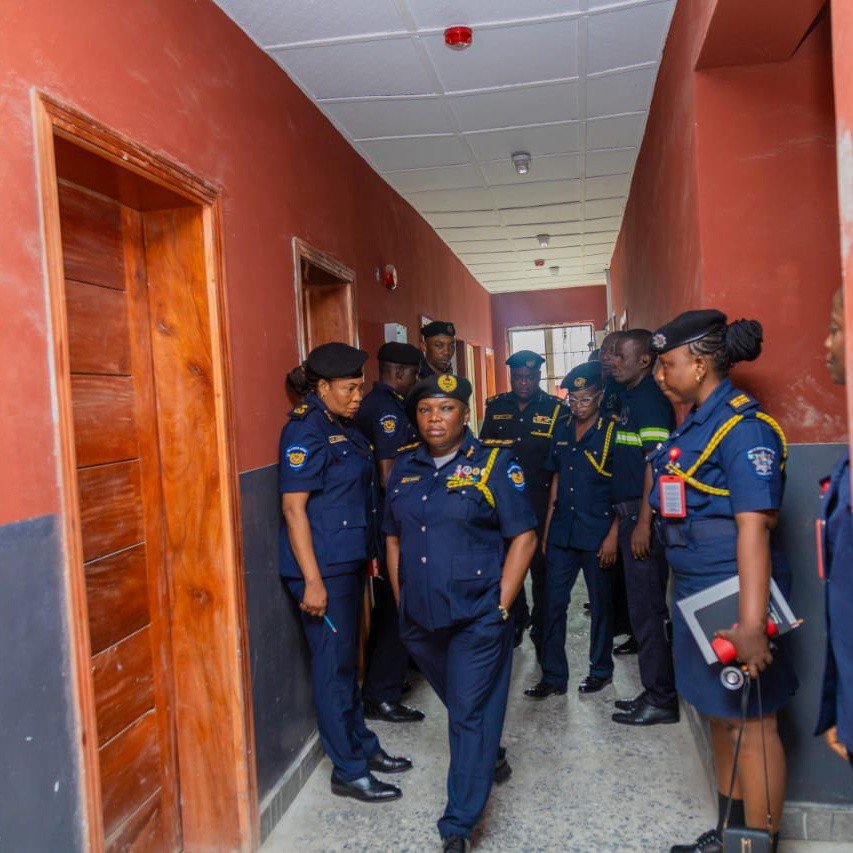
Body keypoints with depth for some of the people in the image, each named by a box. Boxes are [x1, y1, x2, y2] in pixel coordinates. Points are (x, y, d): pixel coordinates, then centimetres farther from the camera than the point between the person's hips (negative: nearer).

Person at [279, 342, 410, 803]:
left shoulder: (343, 427, 11)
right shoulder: (305, 431, -15)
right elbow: (293, 508, -19)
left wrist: (367, 555, 19)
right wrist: (312, 580, -21)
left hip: (349, 561, 9)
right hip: (323, 567, -9)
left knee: (347, 661, 19)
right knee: (334, 665, 2)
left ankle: (362, 746, 34)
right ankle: (348, 771, 16)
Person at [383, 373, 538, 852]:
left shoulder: (494, 462, -8)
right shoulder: (405, 466, 6)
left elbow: (523, 537, -9)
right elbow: (394, 537, 13)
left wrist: (500, 606, -12)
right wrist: (401, 598, 8)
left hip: (478, 617, -5)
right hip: (420, 617, 5)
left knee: (471, 713, 1)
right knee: (457, 704, 22)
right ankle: (490, 759, 49)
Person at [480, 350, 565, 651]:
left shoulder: (556, 410, -3)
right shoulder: (496, 407, 6)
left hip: (541, 501, -3)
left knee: (541, 567, 6)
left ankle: (541, 629, 23)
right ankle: (516, 619, 35)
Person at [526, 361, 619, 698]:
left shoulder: (613, 431, -8)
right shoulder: (562, 430, 7)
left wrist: (613, 535, -13)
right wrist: (547, 528, 11)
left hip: (597, 534, -4)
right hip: (562, 531, 5)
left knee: (600, 604, 11)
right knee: (554, 603, 6)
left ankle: (601, 670, 29)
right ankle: (553, 676, 17)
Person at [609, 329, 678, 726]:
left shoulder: (650, 399, -12)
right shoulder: (629, 397, 16)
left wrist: (643, 522, -22)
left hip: (643, 515, -10)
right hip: (629, 513, 10)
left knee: (647, 609, -2)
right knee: (643, 606, 16)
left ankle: (661, 700, 10)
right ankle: (656, 691, 28)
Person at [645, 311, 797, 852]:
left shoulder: (744, 426, -17)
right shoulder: (696, 423, 11)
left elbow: (753, 525, -24)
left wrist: (752, 622, -28)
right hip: (696, 593, 9)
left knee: (750, 725, 4)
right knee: (721, 719, 20)